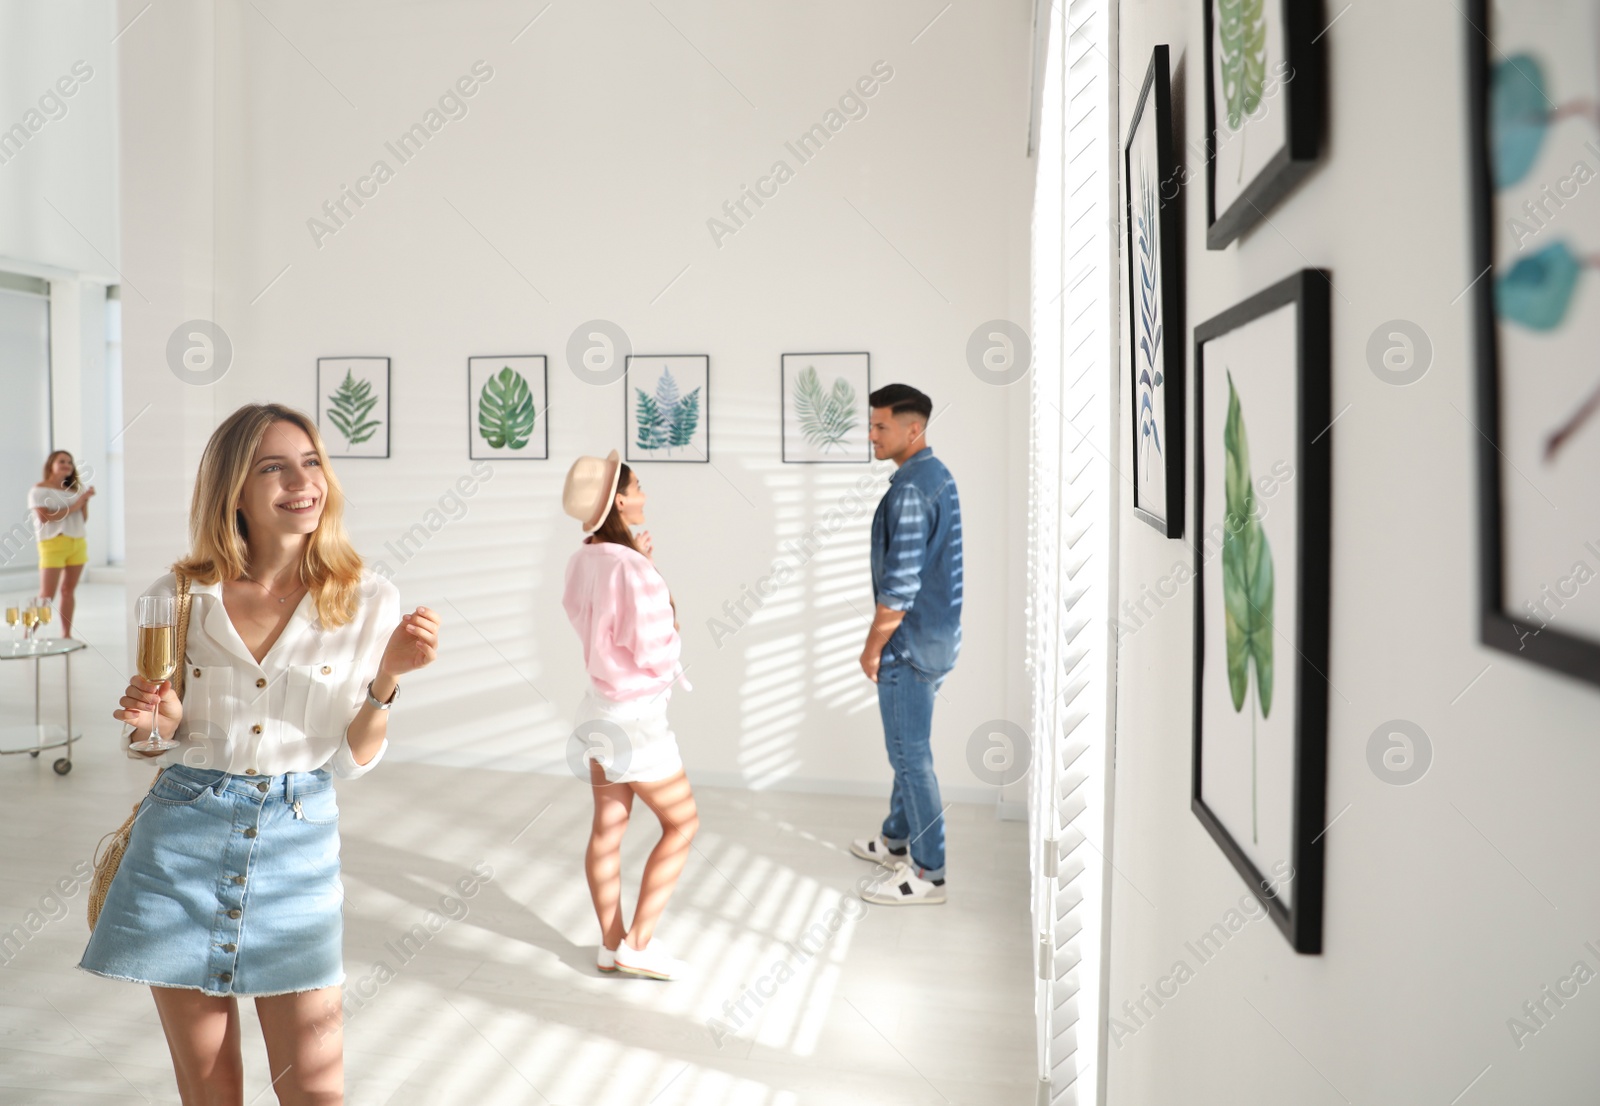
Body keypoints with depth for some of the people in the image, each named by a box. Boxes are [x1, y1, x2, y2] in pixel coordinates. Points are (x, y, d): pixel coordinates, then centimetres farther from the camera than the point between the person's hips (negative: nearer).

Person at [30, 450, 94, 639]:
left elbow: (83, 519, 14)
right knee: (46, 595, -8)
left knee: (69, 589, 7)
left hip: (78, 543, 6)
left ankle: (66, 635, 12)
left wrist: (85, 500, -2)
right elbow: (44, 517, -16)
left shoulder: (73, 489, 14)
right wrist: (73, 507, -16)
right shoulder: (39, 490, -3)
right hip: (53, 544, -6)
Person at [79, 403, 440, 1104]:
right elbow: (161, 735, 12)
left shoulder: (367, 601, -4)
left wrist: (387, 677, -18)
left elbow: (355, 758, -1)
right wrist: (157, 719, -11)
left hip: (298, 839, -1)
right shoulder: (179, 598, -1)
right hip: (183, 839, 1)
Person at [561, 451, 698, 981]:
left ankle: (611, 944, 23)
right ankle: (638, 942, 9)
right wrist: (673, 633, -2)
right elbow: (655, 654, -23)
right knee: (682, 821, 7)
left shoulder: (583, 560, 0)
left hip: (600, 706, 8)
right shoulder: (631, 568, -25)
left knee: (608, 826, 13)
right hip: (636, 717, -8)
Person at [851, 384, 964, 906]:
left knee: (910, 753, 0)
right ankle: (897, 840, 37)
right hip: (938, 634, 10)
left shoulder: (910, 490, -22)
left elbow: (900, 584, -24)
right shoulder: (940, 475, 9)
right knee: (909, 746, 21)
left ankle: (928, 873, 11)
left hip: (910, 641, -10)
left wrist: (873, 644, -13)